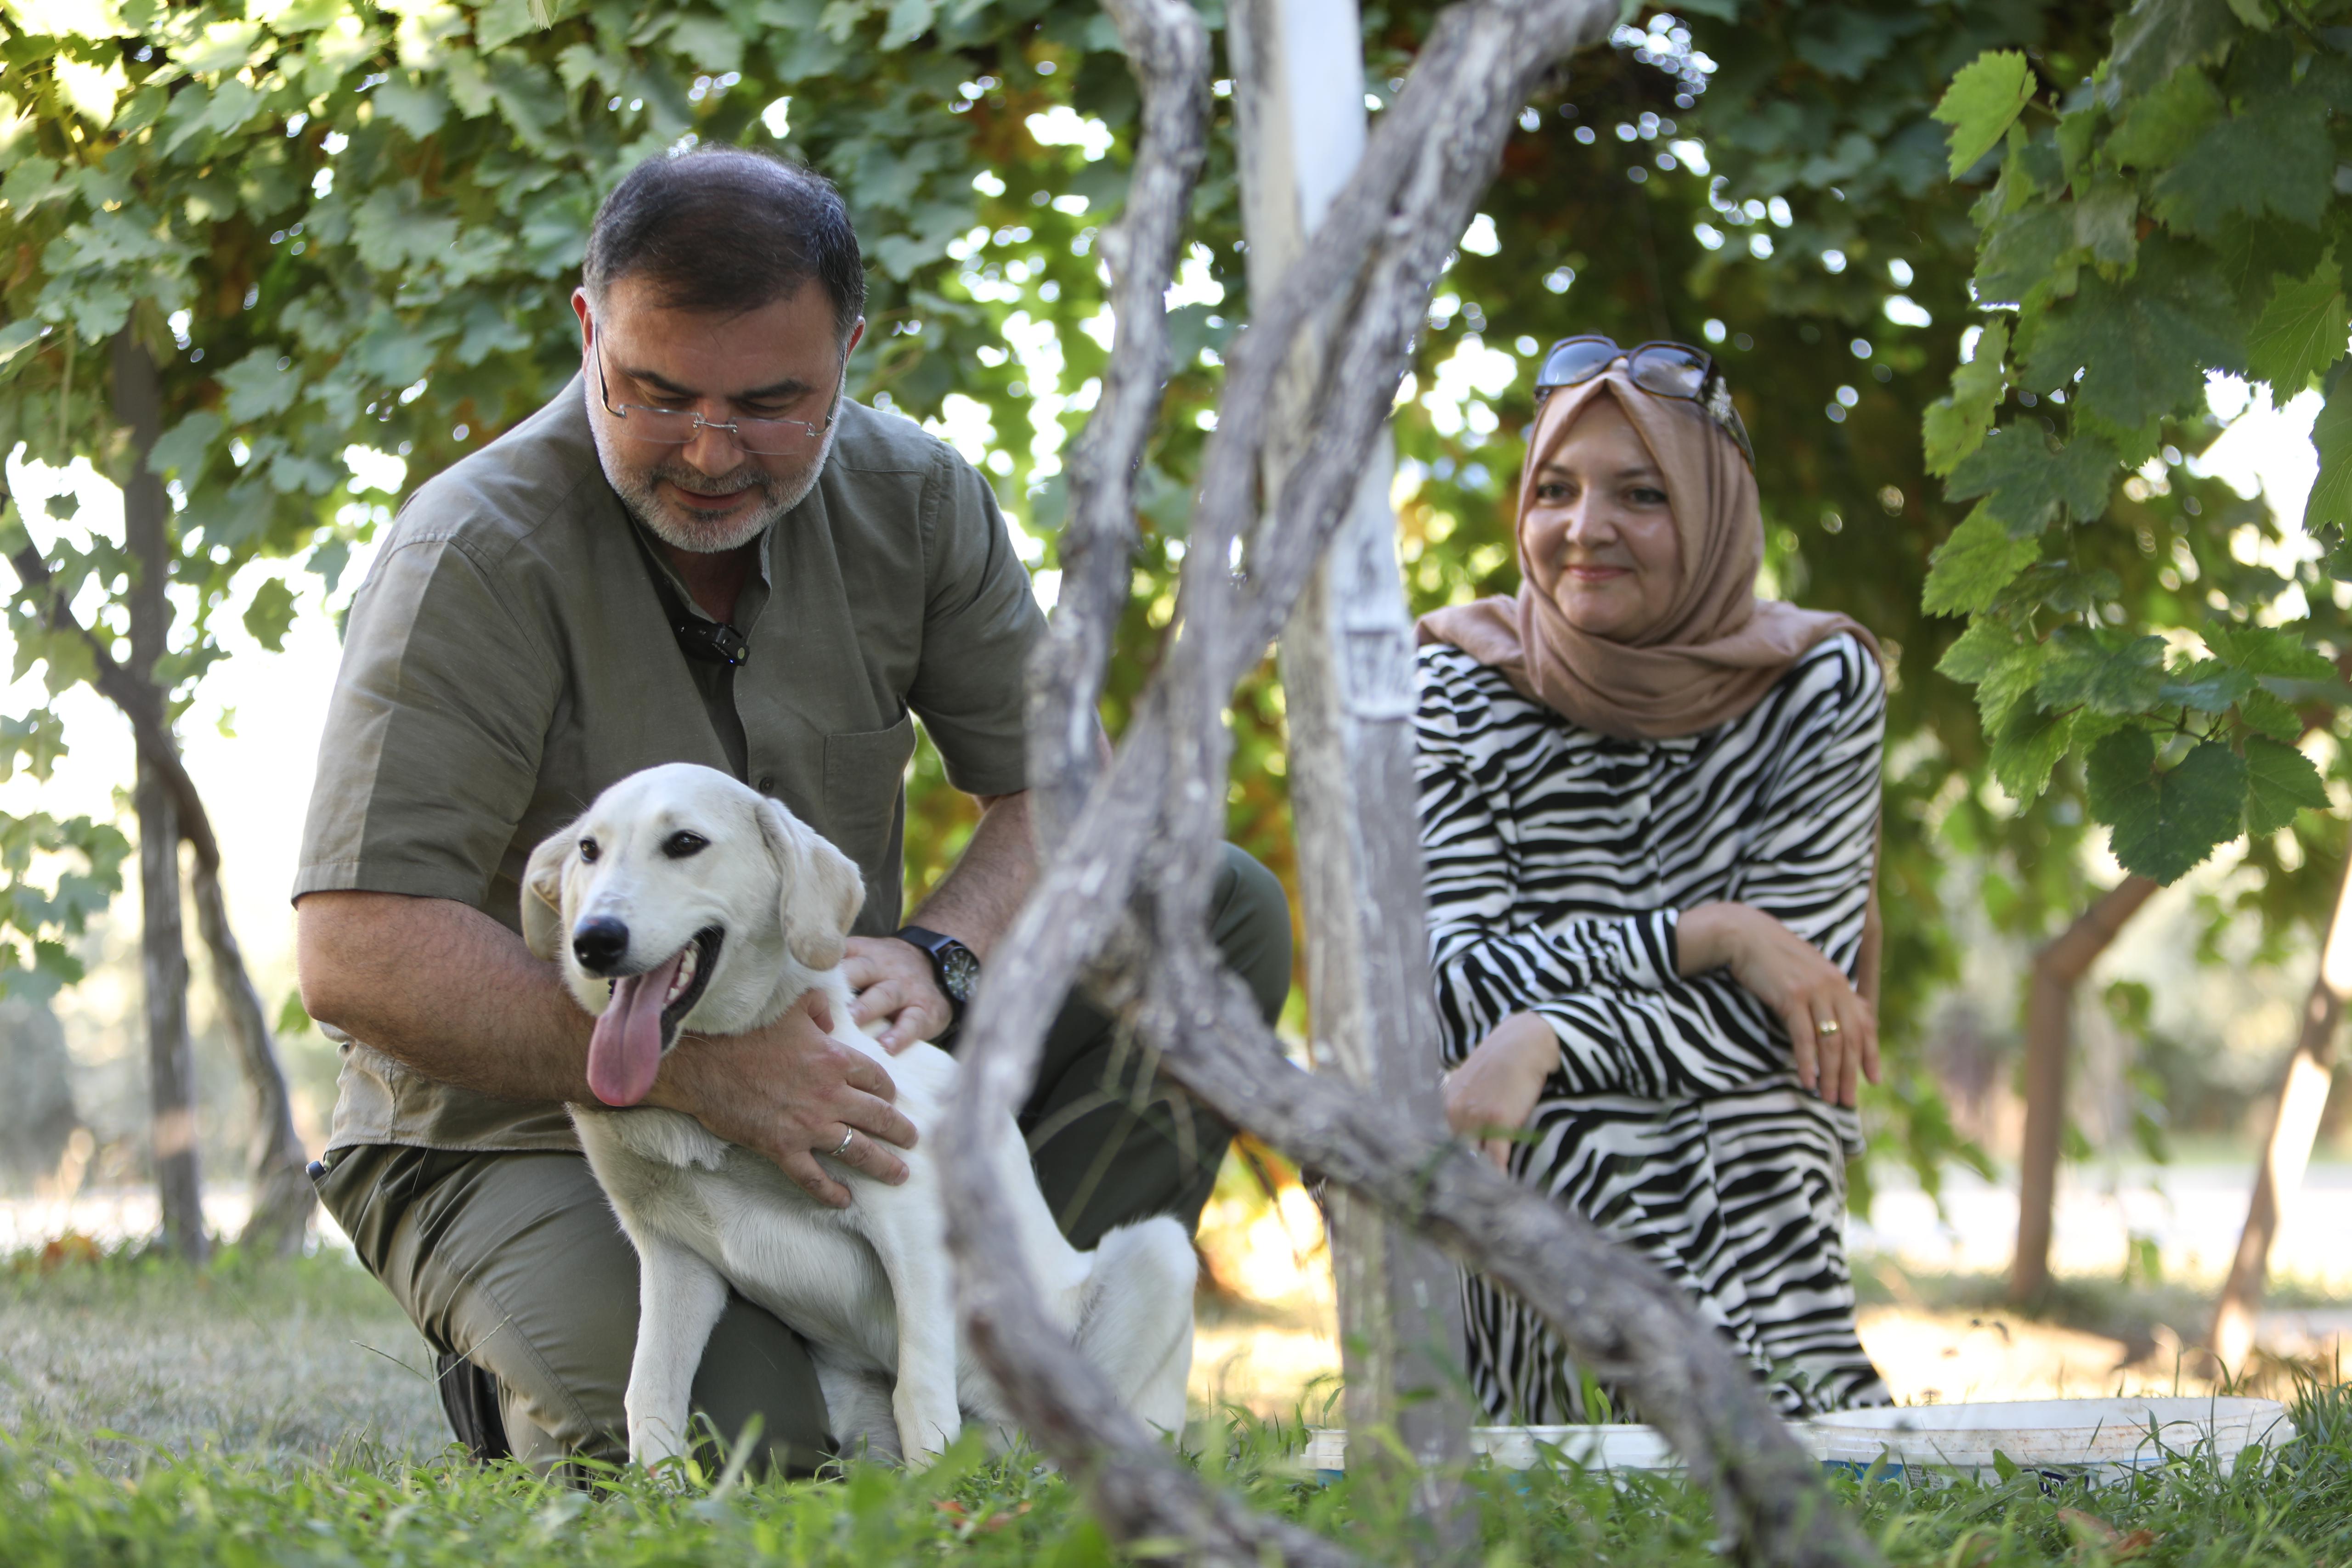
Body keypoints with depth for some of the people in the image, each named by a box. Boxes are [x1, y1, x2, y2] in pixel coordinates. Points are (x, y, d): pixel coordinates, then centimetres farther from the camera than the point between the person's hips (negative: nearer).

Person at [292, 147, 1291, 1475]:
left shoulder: (912, 500, -3)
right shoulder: (482, 555, -20)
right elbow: (358, 957, -27)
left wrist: (938, 956, -25)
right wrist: (694, 1067, -35)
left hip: (829, 1084, 5)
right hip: (532, 1128, -5)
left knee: (1222, 912, -8)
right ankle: (516, 1390, 3)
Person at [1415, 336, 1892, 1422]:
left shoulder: (1821, 688, -3)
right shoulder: (1453, 687, -2)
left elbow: (1786, 991, -13)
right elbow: (1456, 982, -11)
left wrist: (1546, 1040, -28)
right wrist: (1706, 939, -22)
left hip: (1749, 1158, -1)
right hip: (1515, 1169, 1)